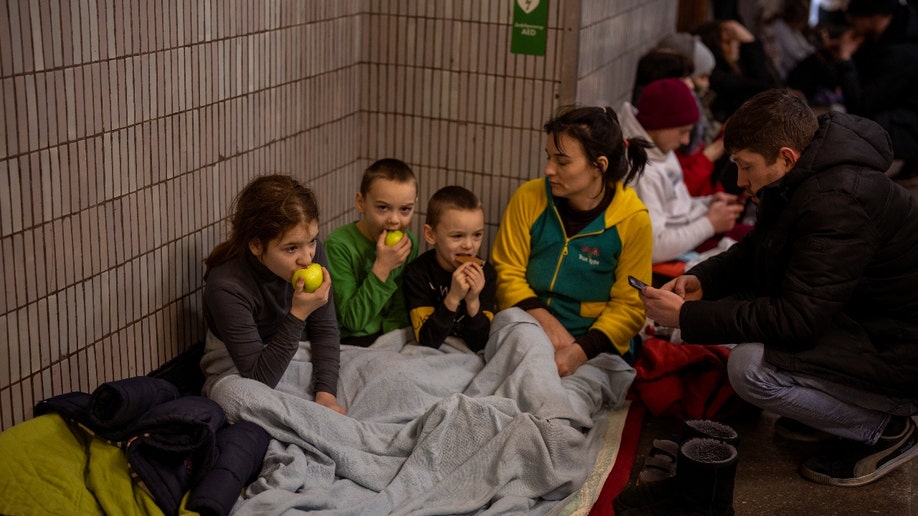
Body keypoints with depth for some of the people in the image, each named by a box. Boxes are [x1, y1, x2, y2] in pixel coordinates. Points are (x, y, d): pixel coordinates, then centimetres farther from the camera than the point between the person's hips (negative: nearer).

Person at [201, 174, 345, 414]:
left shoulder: (312, 251, -15)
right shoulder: (227, 286, -29)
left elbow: (325, 331, -5)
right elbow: (258, 378, -25)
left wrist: (326, 393, -20)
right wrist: (298, 315, -35)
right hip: (238, 373, -3)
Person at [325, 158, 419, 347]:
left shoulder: (408, 244, 0)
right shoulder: (339, 245, -16)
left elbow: (400, 311, 6)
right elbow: (352, 320, -15)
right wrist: (382, 268, -24)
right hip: (348, 342, -7)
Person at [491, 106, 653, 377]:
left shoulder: (632, 220, -8)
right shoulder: (529, 197, -2)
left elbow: (630, 306, -7)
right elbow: (507, 271, 1)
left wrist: (580, 352, -22)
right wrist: (545, 321, -15)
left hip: (596, 348, -2)